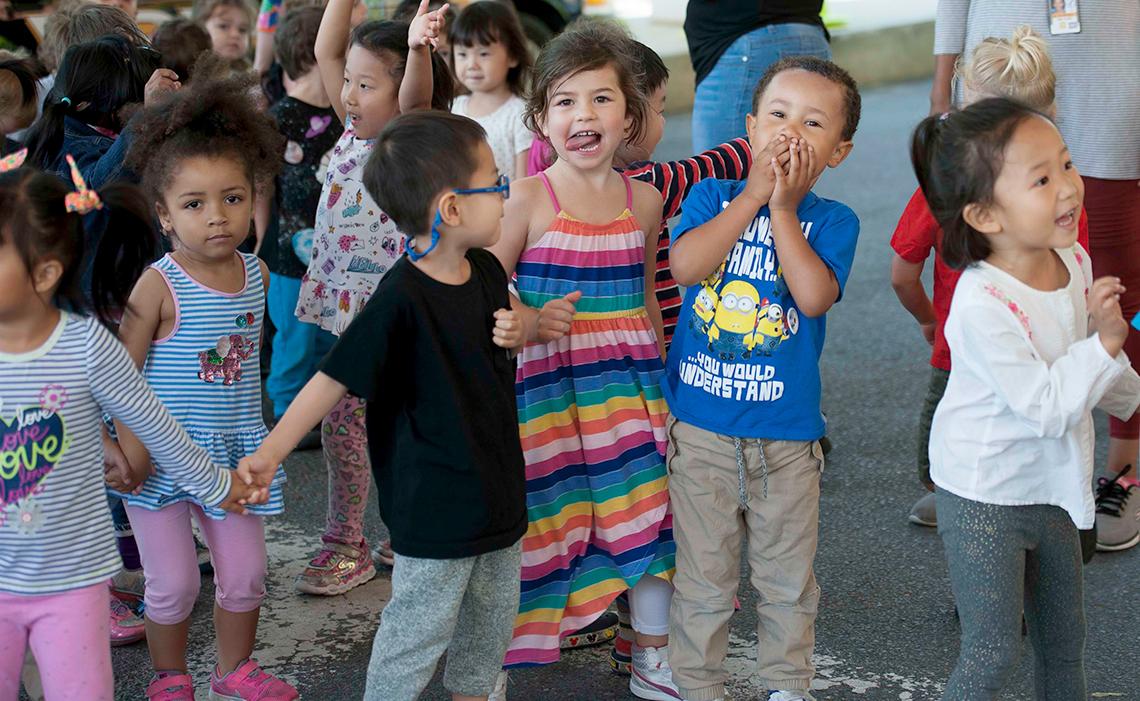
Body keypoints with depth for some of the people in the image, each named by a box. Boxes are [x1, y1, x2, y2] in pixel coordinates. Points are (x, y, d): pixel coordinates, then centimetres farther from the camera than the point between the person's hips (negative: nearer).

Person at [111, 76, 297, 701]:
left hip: (235, 449, 5)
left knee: (245, 574, 14)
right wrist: (131, 444, -20)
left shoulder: (256, 274, -1)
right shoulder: (158, 286, -18)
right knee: (174, 583, 6)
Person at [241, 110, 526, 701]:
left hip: (495, 484, 8)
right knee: (419, 627, 5)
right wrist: (270, 452, -22)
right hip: (434, 500, -8)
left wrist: (517, 332, -5)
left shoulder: (485, 270, -1)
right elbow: (333, 379, -21)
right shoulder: (401, 299, -24)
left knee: (492, 617, 22)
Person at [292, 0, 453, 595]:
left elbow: (416, 99, -34)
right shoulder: (355, 132, 7)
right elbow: (326, 51, 5)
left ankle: (345, 546, 13)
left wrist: (418, 49, -52)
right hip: (349, 306, 7)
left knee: (342, 423, -3)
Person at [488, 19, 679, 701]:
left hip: (630, 382, 4)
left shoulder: (644, 199, 5)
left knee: (648, 514, 8)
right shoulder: (527, 198, -7)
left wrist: (661, 377, 19)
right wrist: (533, 321, -22)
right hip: (547, 383, -4)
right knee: (534, 522, 0)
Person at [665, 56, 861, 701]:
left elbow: (815, 296, -19)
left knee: (788, 578, 14)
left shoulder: (832, 221, -1)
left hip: (786, 435, 0)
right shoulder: (713, 195, 1)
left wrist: (783, 209, -16)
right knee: (704, 577, 11)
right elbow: (685, 265, -19)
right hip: (700, 426, 0)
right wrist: (754, 194, -16)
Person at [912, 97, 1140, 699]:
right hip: (985, 497, -8)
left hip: (1051, 485, 8)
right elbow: (1046, 405, -27)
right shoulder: (982, 306, -30)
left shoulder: (1075, 260, -5)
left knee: (1064, 638, 22)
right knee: (994, 652, 1)